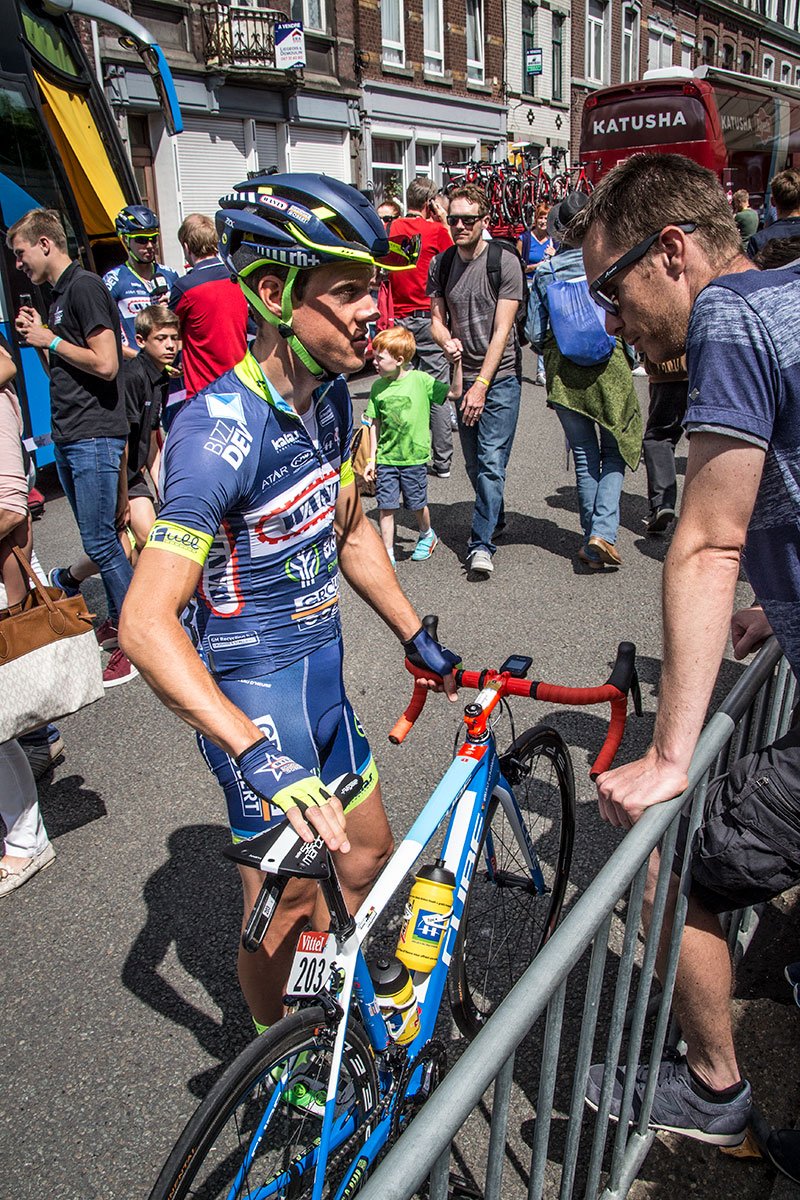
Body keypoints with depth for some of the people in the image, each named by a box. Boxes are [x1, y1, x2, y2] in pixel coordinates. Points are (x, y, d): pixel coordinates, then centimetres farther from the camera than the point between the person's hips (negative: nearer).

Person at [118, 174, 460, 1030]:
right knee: (287, 898, 8)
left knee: (367, 856, 20)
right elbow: (146, 623, -34)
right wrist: (259, 756, -43)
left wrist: (416, 637, 13)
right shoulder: (220, 433, -27)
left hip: (319, 668, 8)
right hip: (250, 693, -8)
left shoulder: (328, 396, 0)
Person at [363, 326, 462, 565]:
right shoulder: (378, 387, 1)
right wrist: (371, 459, 6)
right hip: (386, 457, 2)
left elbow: (454, 393, -12)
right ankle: (388, 554, 9)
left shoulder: (420, 380, -9)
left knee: (417, 505, 12)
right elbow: (375, 425, 7)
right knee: (386, 507, 0)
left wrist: (457, 363, -21)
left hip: (414, 457, -2)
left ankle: (427, 535, 42)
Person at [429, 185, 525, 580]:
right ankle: (495, 517, 35)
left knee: (491, 461, -10)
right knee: (474, 462, 12)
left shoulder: (504, 262, -9)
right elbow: (437, 318, 10)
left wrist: (482, 384, -17)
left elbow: (502, 329, -13)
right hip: (463, 375, 5)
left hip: (500, 375, -5)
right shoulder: (440, 264, 5)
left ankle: (482, 543, -5)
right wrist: (446, 340, -15)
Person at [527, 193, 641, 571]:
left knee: (584, 455, 10)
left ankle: (592, 544, 15)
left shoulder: (544, 272, 0)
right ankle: (603, 531, -8)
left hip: (562, 370, 2)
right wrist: (626, 359, 14)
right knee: (614, 452, 10)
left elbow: (535, 333, 1)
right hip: (608, 366, -2)